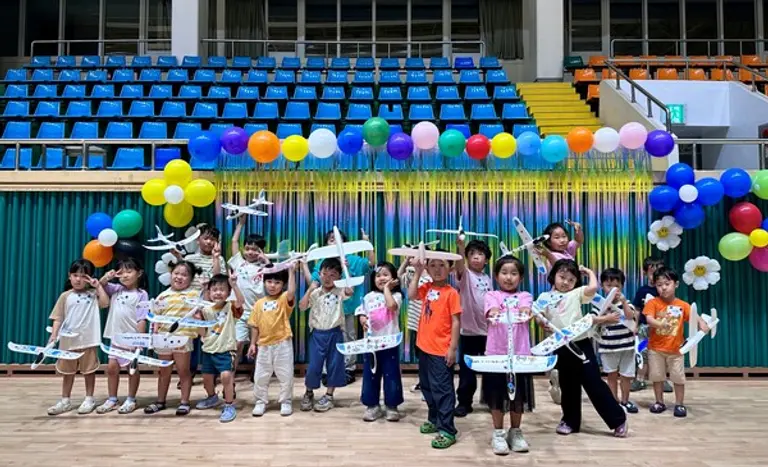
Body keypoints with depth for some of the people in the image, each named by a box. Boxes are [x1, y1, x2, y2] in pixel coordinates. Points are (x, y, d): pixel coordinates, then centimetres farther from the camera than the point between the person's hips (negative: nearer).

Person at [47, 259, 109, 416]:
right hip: (68, 340, 2)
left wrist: (98, 285, -13)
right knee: (67, 371, 13)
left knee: (89, 370, 8)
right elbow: (58, 318, 2)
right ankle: (65, 401, 24)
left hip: (88, 339, -2)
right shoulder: (65, 296, 3)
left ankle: (89, 399, 20)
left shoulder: (93, 294, 1)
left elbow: (105, 303, -16)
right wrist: (54, 335, -8)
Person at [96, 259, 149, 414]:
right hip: (116, 337, 5)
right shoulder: (116, 289, 6)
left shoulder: (141, 294, -9)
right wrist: (107, 276, -12)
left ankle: (131, 400, 17)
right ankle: (112, 400, 22)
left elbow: (142, 319, -12)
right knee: (112, 367, 9)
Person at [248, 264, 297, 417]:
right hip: (264, 345, 3)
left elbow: (291, 293, -28)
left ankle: (286, 402, 20)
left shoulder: (284, 299, -3)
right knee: (260, 376, 10)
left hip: (282, 344, -3)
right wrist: (253, 343, 7)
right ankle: (261, 402, 25)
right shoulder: (259, 303, 7)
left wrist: (292, 272, -29)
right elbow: (255, 326, 11)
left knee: (285, 375, 5)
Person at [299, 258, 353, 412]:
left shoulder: (339, 291, -3)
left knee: (334, 365, 5)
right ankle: (308, 393, 24)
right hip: (317, 334, 0)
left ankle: (329, 396, 19)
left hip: (335, 333, 0)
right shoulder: (315, 292, 0)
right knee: (314, 365, 3)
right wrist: (310, 290, -13)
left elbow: (350, 292, -25)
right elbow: (302, 307, -8)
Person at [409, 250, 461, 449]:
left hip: (442, 350, -7)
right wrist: (417, 273, -7)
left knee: (442, 389, -3)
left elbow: (456, 322, -11)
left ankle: (447, 431, 2)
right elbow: (411, 295, -7)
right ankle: (434, 419, 35)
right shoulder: (427, 288, 7)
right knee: (427, 387, 18)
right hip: (424, 347, 7)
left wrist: (453, 348, -14)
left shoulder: (451, 293, -11)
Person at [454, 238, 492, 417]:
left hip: (487, 329, 4)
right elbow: (459, 265, -29)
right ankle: (464, 402, 12)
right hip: (468, 329, -4)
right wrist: (461, 246, -48)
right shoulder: (465, 274, -5)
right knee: (467, 369, 2)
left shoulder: (488, 279, 11)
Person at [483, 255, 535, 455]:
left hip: (519, 352, 1)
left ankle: (515, 432, 25)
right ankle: (498, 434, 16)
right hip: (496, 352, -1)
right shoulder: (491, 295, 5)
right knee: (496, 395, 4)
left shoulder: (524, 296, 9)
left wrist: (524, 314, -38)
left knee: (518, 394, 9)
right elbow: (493, 311, -16)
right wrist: (496, 314, -41)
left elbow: (525, 311, -13)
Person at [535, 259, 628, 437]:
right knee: (568, 386, 14)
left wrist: (589, 271, 0)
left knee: (594, 383, 0)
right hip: (561, 348, 2)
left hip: (581, 344, -2)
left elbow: (593, 288, -15)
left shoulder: (577, 294, 2)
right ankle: (570, 421, 29)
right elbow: (539, 317, 7)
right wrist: (541, 322, -14)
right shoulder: (545, 297, 8)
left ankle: (618, 420, 11)